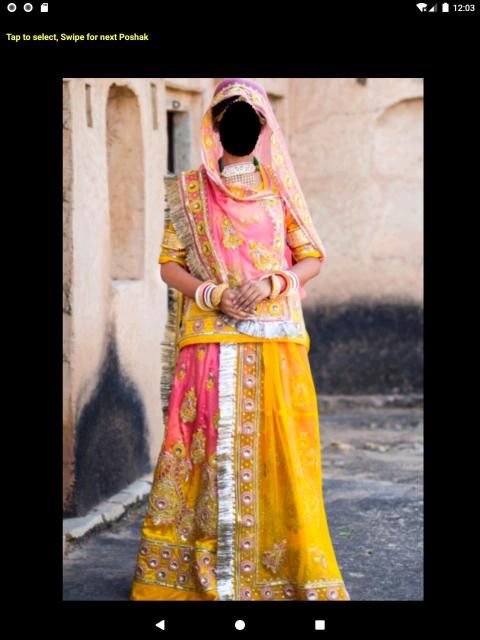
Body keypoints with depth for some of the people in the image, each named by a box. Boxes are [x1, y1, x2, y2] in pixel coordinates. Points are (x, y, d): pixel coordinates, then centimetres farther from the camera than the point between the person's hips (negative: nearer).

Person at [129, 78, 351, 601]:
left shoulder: (280, 190, 11)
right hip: (209, 341, 0)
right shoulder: (188, 191, 10)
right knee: (207, 452, -3)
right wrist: (214, 294, -11)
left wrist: (270, 283, -10)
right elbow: (169, 263, 7)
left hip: (276, 342, 1)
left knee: (279, 454, -2)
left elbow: (311, 259, 9)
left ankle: (289, 567, 6)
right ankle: (201, 573, 5)